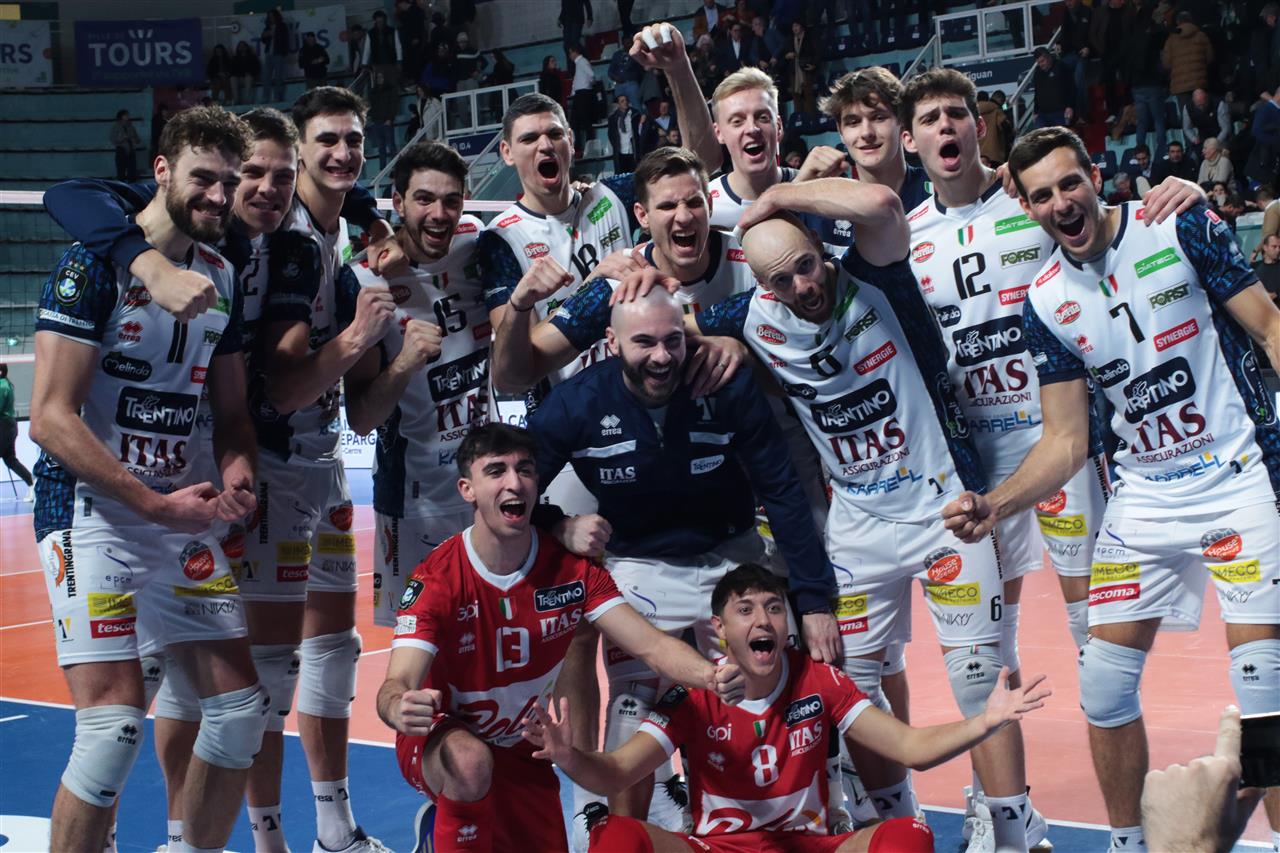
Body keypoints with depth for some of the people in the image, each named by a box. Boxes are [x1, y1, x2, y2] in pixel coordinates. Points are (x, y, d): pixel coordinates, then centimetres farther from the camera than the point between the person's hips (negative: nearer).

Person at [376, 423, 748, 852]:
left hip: (520, 752, 5)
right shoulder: (437, 579, -23)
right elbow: (398, 683, -33)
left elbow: (651, 645, -17)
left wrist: (712, 676, -39)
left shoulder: (572, 567, -12)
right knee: (471, 763, -39)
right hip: (439, 742, -5)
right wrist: (401, 709, -60)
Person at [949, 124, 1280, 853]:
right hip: (1145, 498, 4)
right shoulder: (1047, 303, 2)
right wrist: (994, 505, -10)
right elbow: (1067, 441, 4)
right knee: (1105, 683, 1)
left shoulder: (1179, 227, -8)